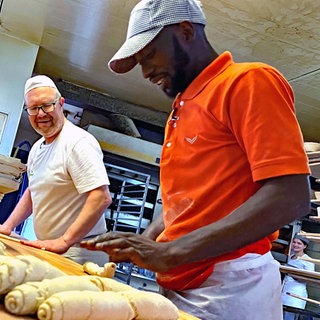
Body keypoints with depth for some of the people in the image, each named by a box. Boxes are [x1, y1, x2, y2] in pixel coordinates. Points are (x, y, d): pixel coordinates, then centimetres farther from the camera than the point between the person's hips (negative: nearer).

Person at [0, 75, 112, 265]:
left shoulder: (78, 142, -16)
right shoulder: (37, 148, 13)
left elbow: (102, 198, -25)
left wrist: (63, 242, -27)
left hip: (77, 252, -8)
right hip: (48, 249, 8)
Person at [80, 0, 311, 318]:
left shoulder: (248, 82, -9)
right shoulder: (183, 108, 14)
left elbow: (290, 197, -20)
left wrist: (171, 252, -23)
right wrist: (144, 242, 3)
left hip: (230, 285, -7)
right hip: (179, 286, 8)